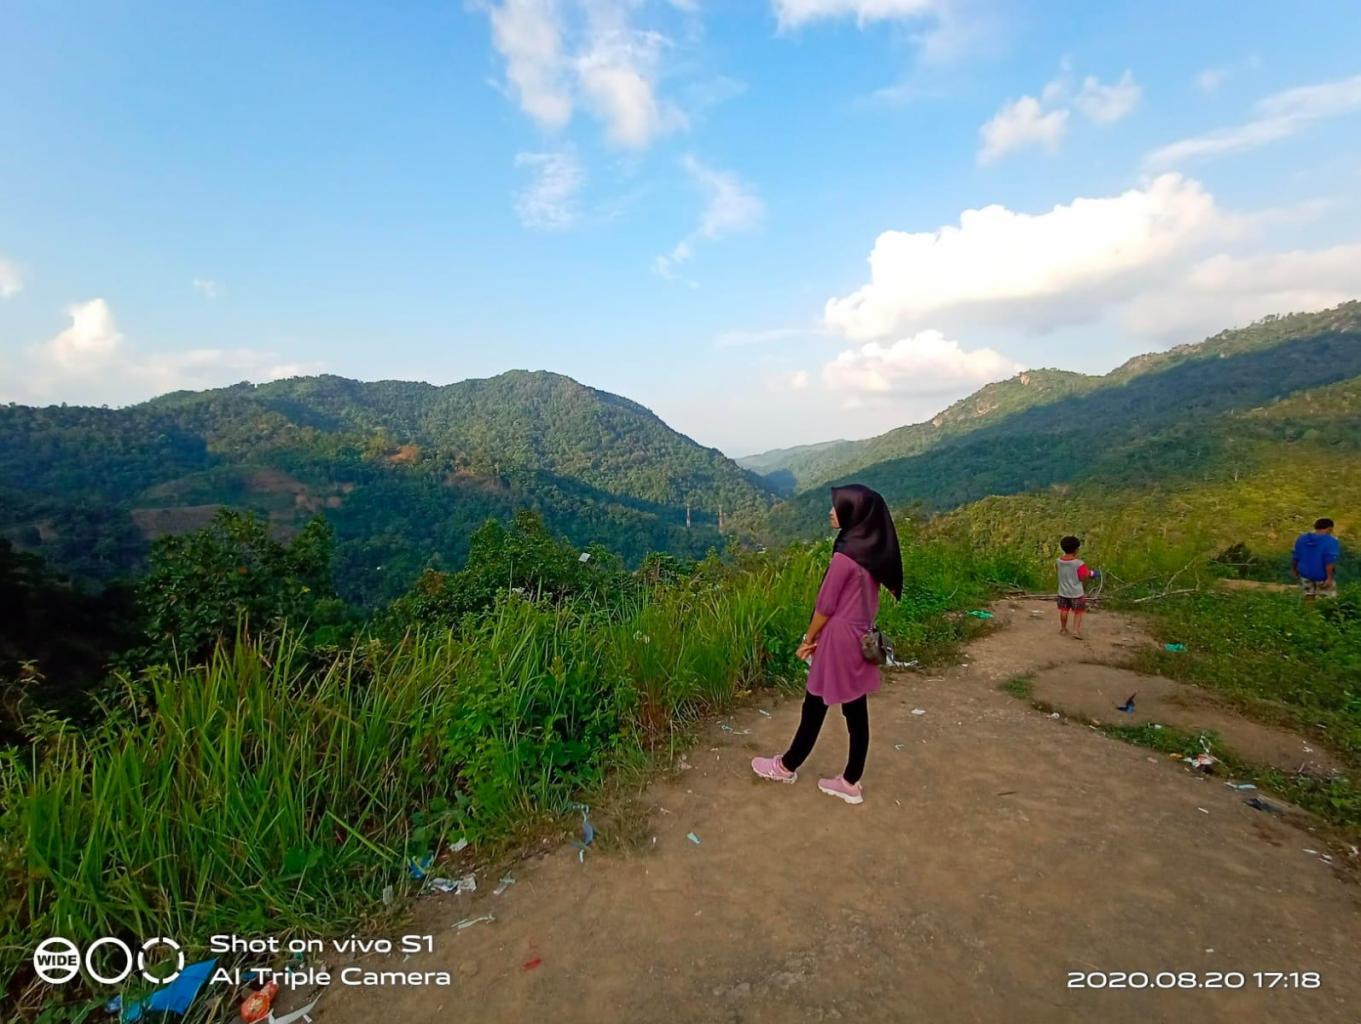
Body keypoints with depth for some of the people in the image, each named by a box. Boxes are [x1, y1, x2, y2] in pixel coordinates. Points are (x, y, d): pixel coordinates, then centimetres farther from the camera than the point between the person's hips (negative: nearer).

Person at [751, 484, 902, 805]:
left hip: (840, 640, -8)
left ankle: (786, 766, 27)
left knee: (815, 706, 9)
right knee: (856, 711, 13)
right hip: (860, 638, 8)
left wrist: (809, 639, -2)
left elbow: (826, 605, -16)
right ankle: (851, 783, 25)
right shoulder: (875, 551, 3)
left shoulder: (846, 555, -22)